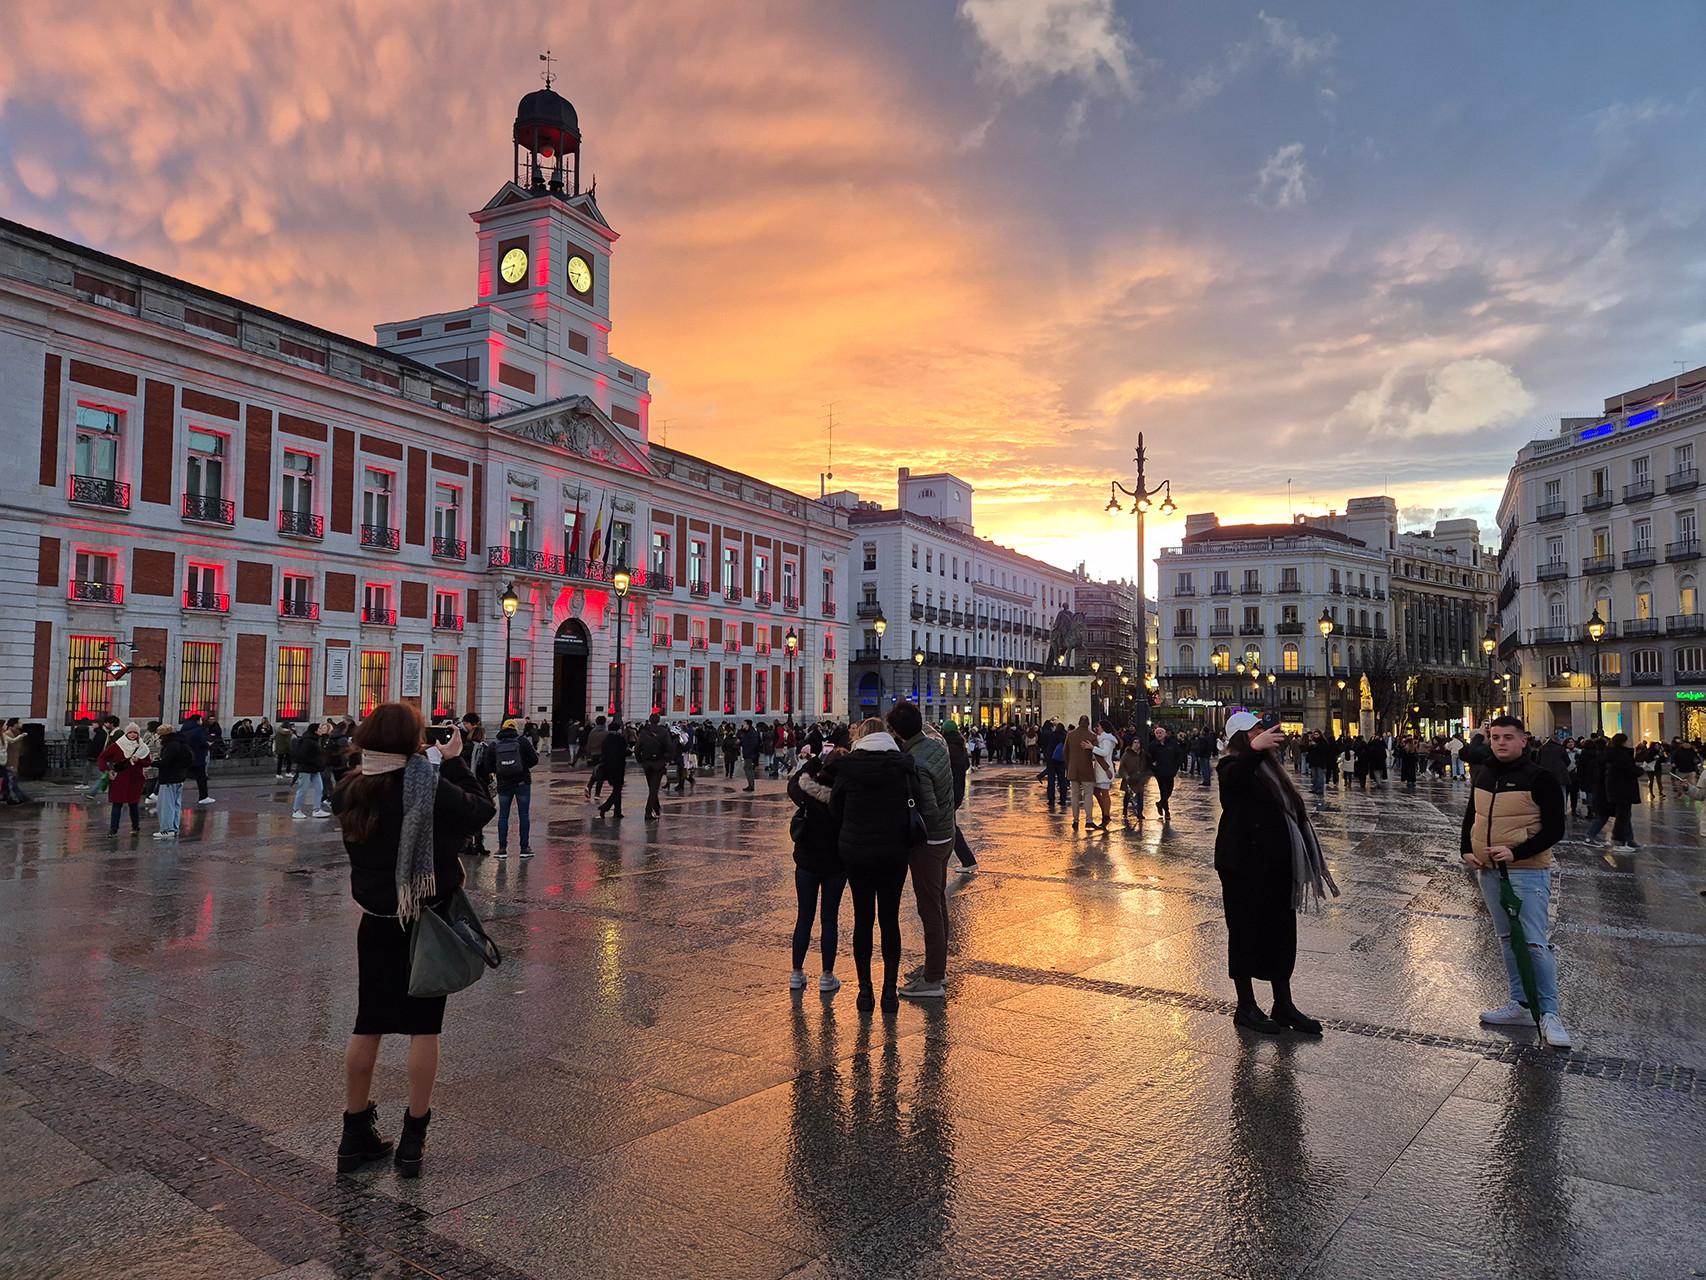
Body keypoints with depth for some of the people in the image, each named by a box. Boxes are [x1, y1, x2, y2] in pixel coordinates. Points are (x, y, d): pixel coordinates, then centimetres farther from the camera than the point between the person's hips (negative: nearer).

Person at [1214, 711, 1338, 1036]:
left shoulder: (1269, 764, 14)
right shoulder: (1234, 765, -11)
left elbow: (1290, 808, 21)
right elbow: (1232, 779, -38)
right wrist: (1255, 749, -57)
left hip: (1275, 863, 8)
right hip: (1244, 866, -8)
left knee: (1281, 933, 12)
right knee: (1245, 932, 2)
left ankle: (1283, 1005, 23)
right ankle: (1246, 1007, 12)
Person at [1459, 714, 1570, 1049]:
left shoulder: (1539, 778, -11)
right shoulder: (1482, 774, 8)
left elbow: (1555, 830, -12)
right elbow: (1471, 816, 20)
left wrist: (1516, 852, -21)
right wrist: (1467, 849, 6)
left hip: (1527, 871, -7)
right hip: (1488, 870, 7)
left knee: (1534, 943, -10)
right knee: (1508, 940, 14)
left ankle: (1549, 1014, 0)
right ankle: (1520, 1003, 25)